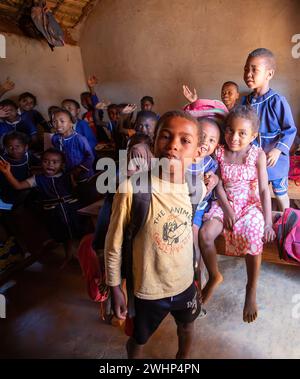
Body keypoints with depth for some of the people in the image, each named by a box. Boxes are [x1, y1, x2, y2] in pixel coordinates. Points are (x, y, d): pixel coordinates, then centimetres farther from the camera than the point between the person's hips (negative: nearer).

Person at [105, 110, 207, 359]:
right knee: (138, 341, 24)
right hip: (148, 290, -4)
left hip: (185, 283, 4)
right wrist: (115, 288, -7)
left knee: (187, 329, 31)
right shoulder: (133, 189, -28)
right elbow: (114, 245, -16)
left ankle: (183, 358, 62)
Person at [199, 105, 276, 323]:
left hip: (251, 204, -2)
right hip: (225, 204, 2)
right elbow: (218, 184, -2)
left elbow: (264, 189, -10)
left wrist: (268, 222, -18)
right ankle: (214, 276, 6)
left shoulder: (258, 154, -7)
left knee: (251, 239, -30)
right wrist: (227, 208, -15)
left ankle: (251, 290, -2)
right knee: (204, 234, -23)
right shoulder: (219, 152, -2)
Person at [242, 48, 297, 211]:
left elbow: (290, 129, -13)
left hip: (274, 159, -5)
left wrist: (278, 150, -24)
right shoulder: (246, 101, -1)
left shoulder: (277, 101, -18)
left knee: (280, 193, 14)